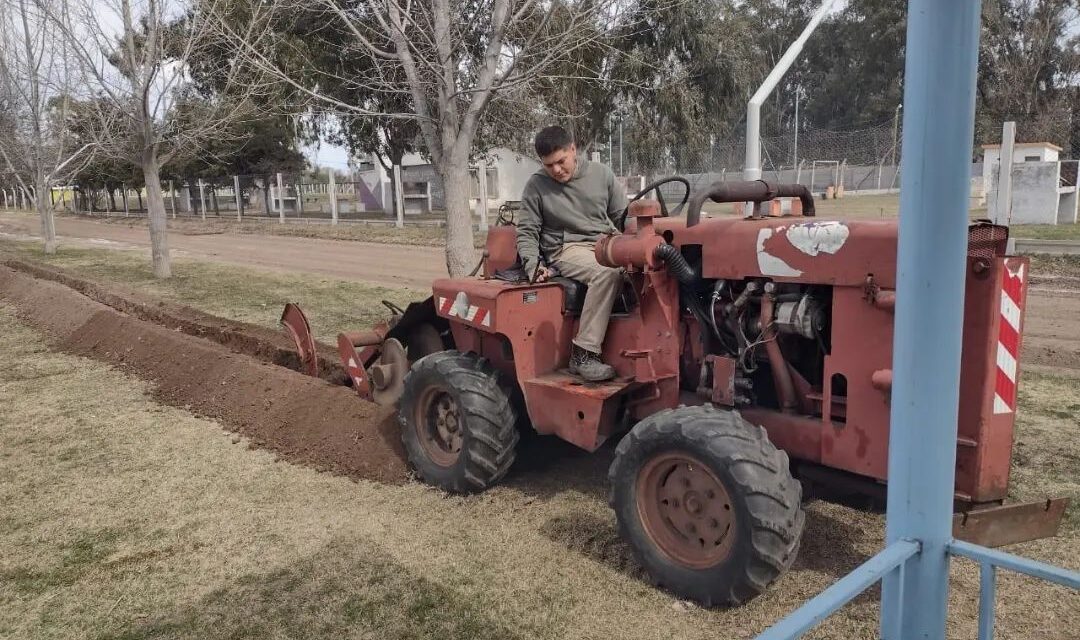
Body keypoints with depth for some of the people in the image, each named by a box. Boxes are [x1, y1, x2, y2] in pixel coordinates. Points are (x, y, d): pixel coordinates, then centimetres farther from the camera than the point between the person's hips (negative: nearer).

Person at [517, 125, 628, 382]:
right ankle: (583, 354, -34)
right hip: (567, 249, -3)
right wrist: (533, 264, -10)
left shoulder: (601, 173, 8)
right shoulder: (536, 186, 2)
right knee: (608, 271, -37)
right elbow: (526, 232, 5)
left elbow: (622, 215, 13)